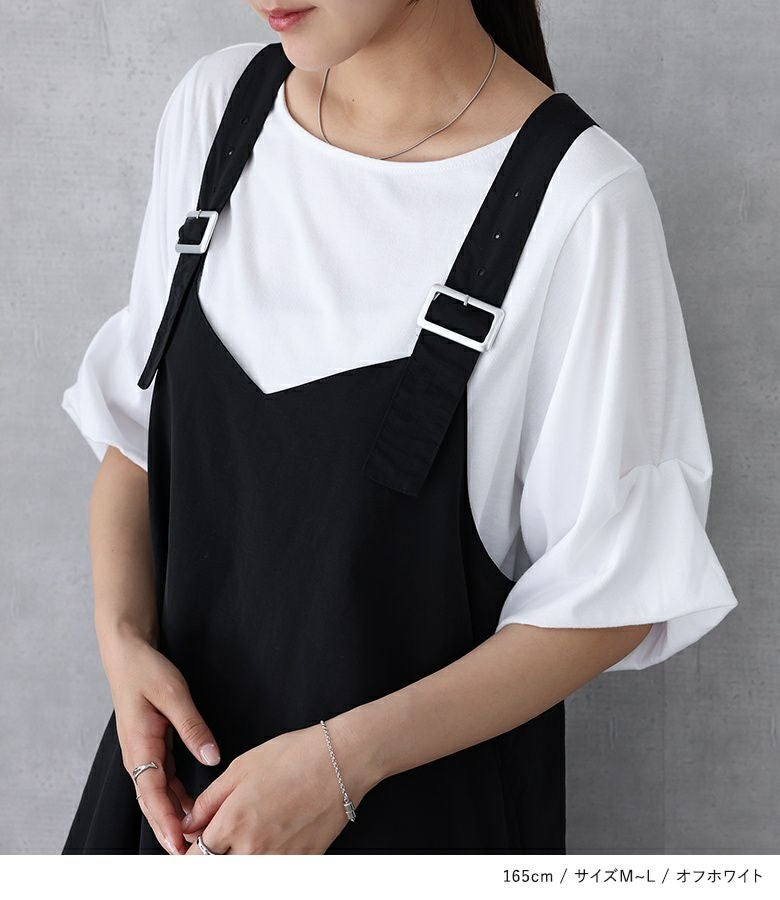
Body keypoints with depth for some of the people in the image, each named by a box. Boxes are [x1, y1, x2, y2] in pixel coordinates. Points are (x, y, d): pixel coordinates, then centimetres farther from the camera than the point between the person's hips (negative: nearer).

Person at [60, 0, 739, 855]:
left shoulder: (578, 201, -20)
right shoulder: (215, 102, -5)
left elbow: (615, 595, -14)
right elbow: (133, 428, 4)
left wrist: (349, 759, -20)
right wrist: (123, 638, -11)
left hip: (427, 800, -4)